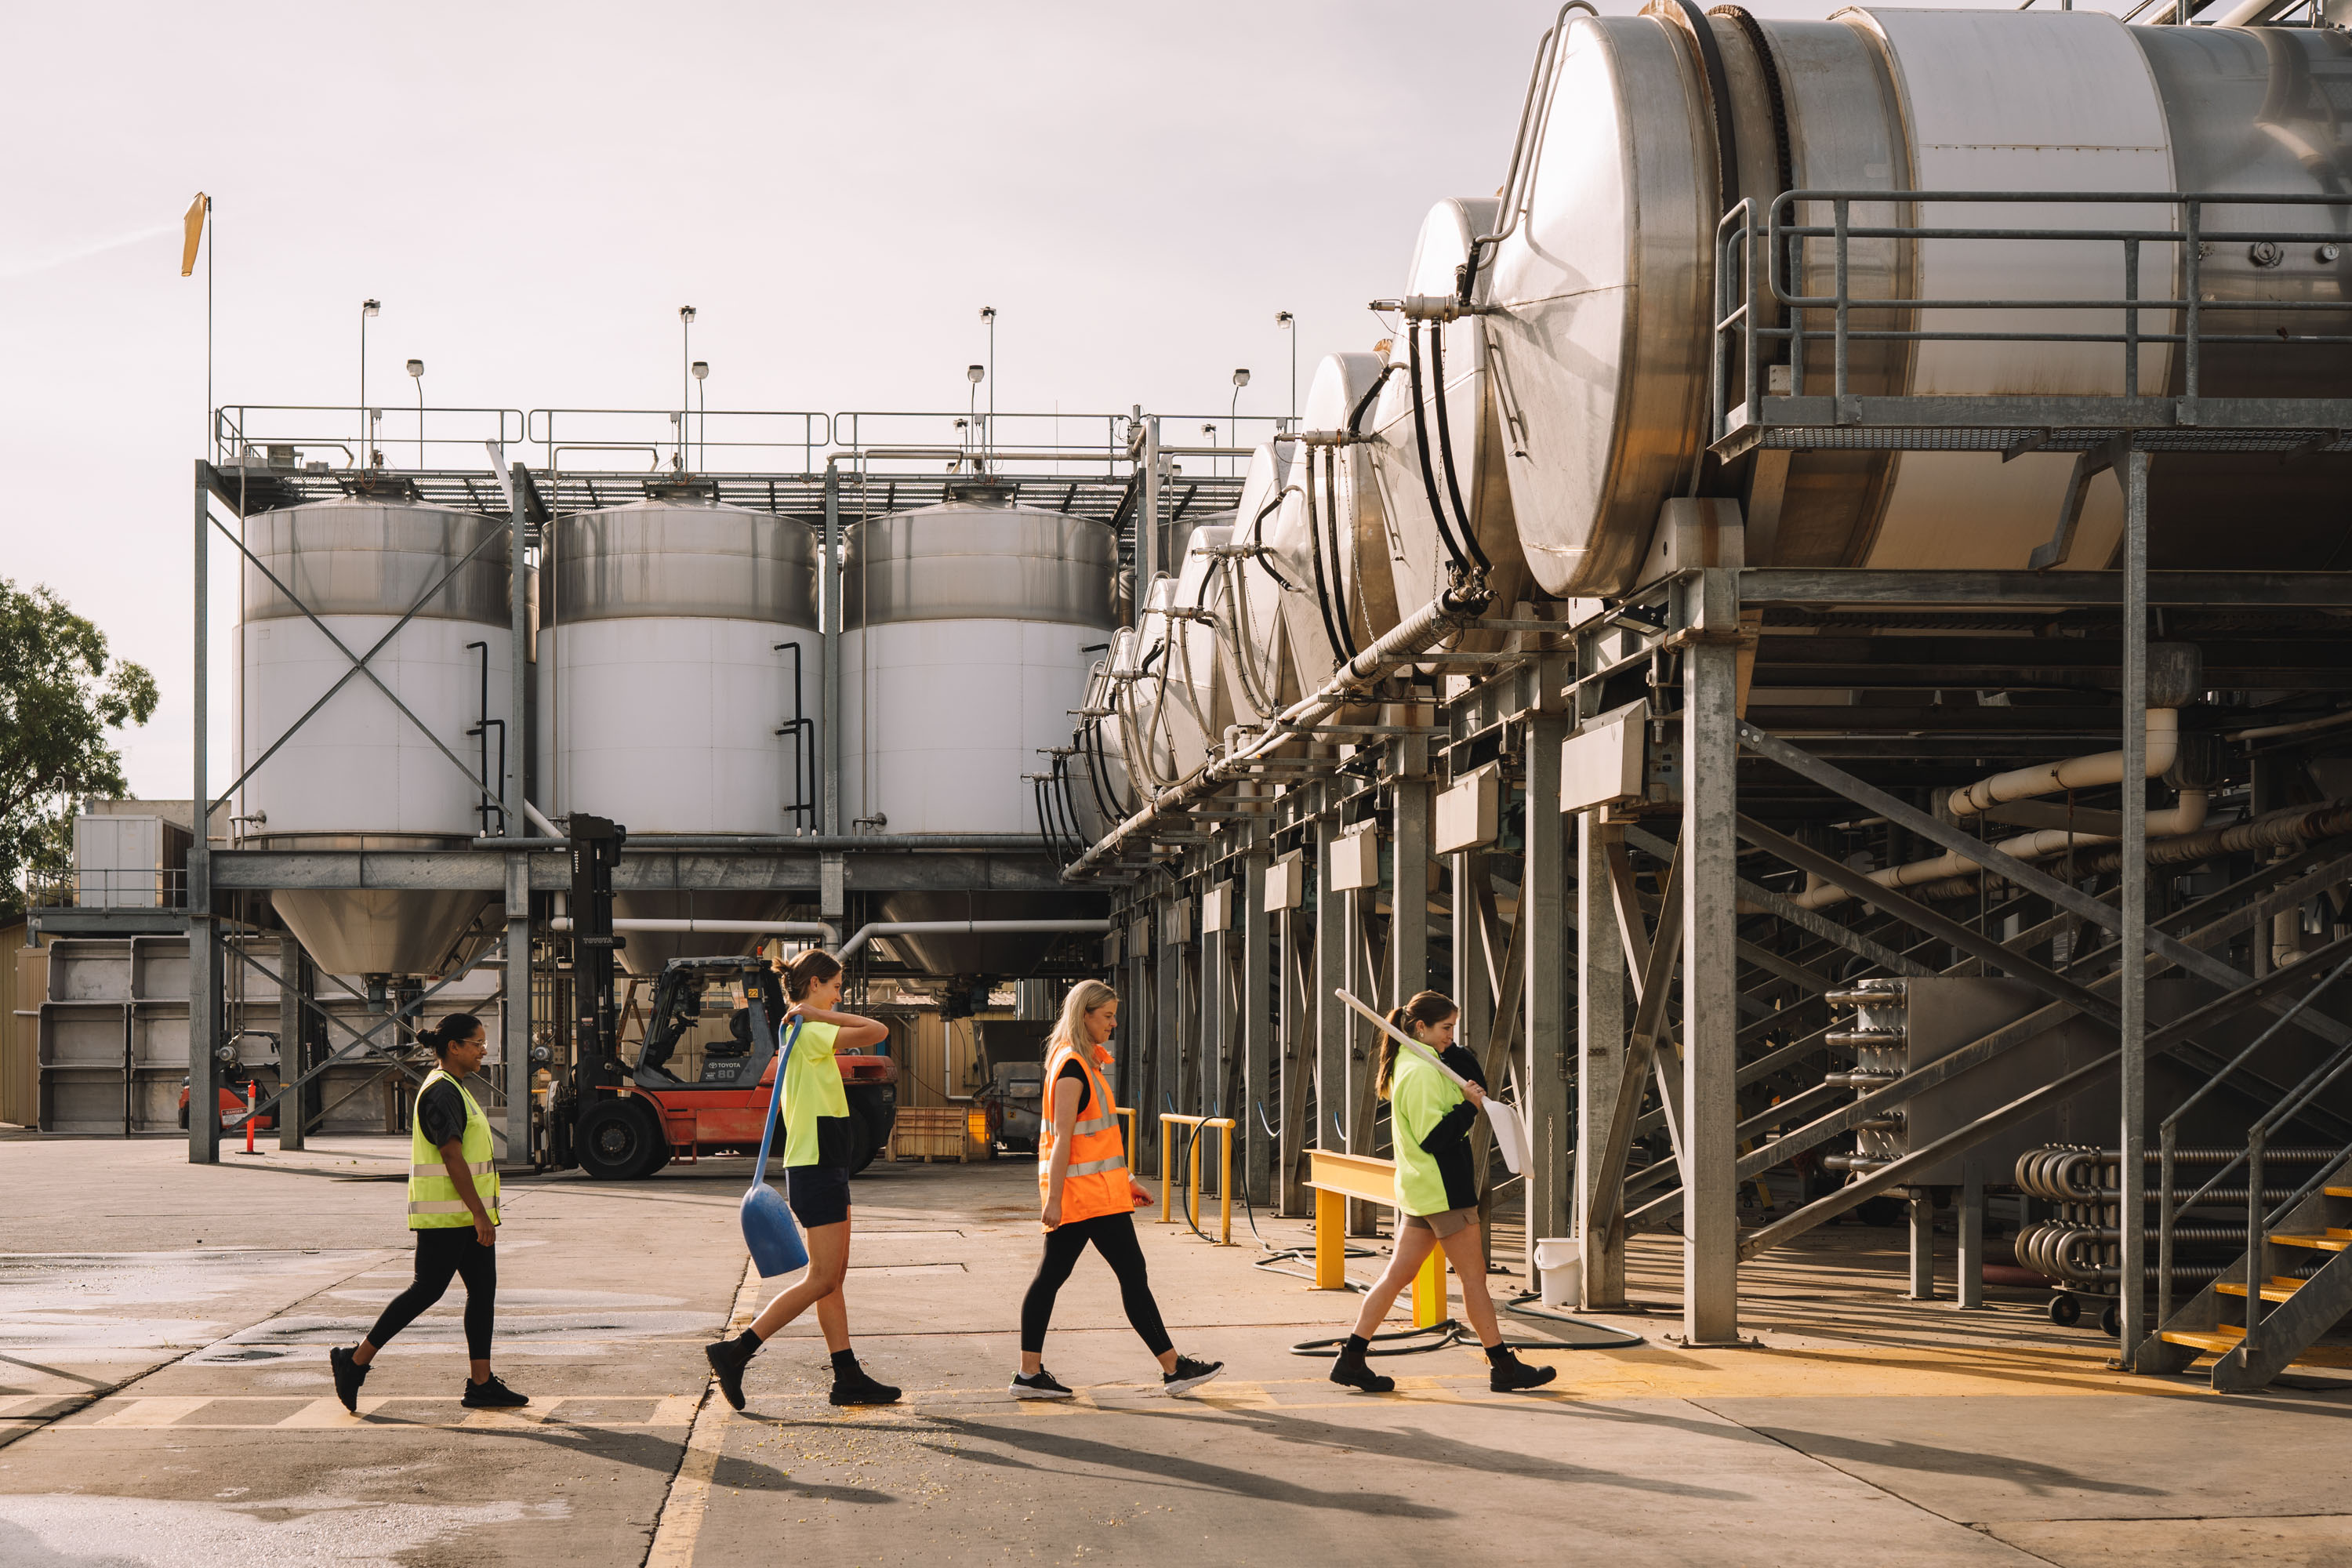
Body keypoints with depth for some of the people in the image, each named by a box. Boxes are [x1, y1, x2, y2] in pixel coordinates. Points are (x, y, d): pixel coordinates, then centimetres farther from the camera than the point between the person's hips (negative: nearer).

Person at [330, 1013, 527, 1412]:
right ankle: (355, 1361, 3)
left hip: (464, 1214, 10)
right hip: (445, 1215, -10)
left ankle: (481, 1384, 5)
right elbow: (452, 1157, -21)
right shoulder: (441, 1091, -15)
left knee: (483, 1289, 5)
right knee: (427, 1289, -6)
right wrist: (480, 1214, -23)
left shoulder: (455, 1089, 18)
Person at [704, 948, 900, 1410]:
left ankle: (847, 1377, 12)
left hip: (825, 1168, 11)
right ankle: (735, 1352, -7)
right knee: (822, 1279, -8)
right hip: (816, 1169, -11)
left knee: (833, 1277, 10)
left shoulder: (801, 1030, 15)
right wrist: (819, 1014, -16)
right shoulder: (809, 1033, -16)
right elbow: (877, 1032, -22)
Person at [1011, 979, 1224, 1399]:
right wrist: (1054, 1199, -22)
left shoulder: (1083, 1062, 16)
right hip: (1088, 1192, -10)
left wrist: (1126, 1180, 23)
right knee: (1132, 1274, -3)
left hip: (1094, 1189, 10)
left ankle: (1030, 1374, 8)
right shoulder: (1073, 1068, -15)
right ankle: (1173, 1368, 3)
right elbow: (1062, 1138, -19)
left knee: (1052, 1275, 7)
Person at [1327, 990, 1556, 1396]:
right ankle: (1504, 1367, 5)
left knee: (1398, 1274, 9)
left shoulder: (1411, 1065, 14)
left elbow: (1475, 1083, 17)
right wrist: (1471, 1107, -15)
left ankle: (1351, 1359, 7)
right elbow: (1433, 1136, -23)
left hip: (1421, 1190, 10)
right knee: (1474, 1275, -2)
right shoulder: (1422, 1072, -17)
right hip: (1441, 1190, -10)